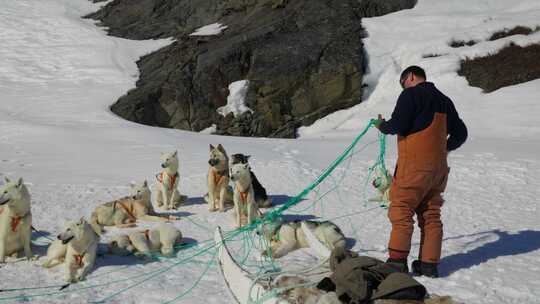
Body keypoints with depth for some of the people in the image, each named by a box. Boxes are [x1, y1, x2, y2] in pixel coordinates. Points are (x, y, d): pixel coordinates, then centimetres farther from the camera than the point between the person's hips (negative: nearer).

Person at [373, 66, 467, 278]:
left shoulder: (411, 95, -5)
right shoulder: (444, 100, 19)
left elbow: (397, 125, -16)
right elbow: (460, 133, 22)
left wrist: (382, 125, 4)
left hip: (413, 164, -8)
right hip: (438, 166, 8)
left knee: (401, 211, -5)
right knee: (431, 215, 9)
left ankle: (397, 260, -10)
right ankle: (429, 264, 9)